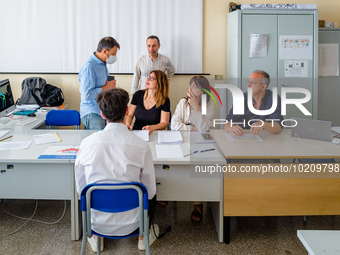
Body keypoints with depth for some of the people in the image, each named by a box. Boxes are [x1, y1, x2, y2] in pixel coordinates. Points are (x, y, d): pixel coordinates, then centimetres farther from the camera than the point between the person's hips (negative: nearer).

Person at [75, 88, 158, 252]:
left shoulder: (87, 143, -12)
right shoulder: (141, 146, -17)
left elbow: (80, 188, 0)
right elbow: (150, 191, -6)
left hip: (97, 222, 1)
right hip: (129, 223, -1)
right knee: (151, 191, 29)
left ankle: (96, 239, 39)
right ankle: (143, 236, 40)